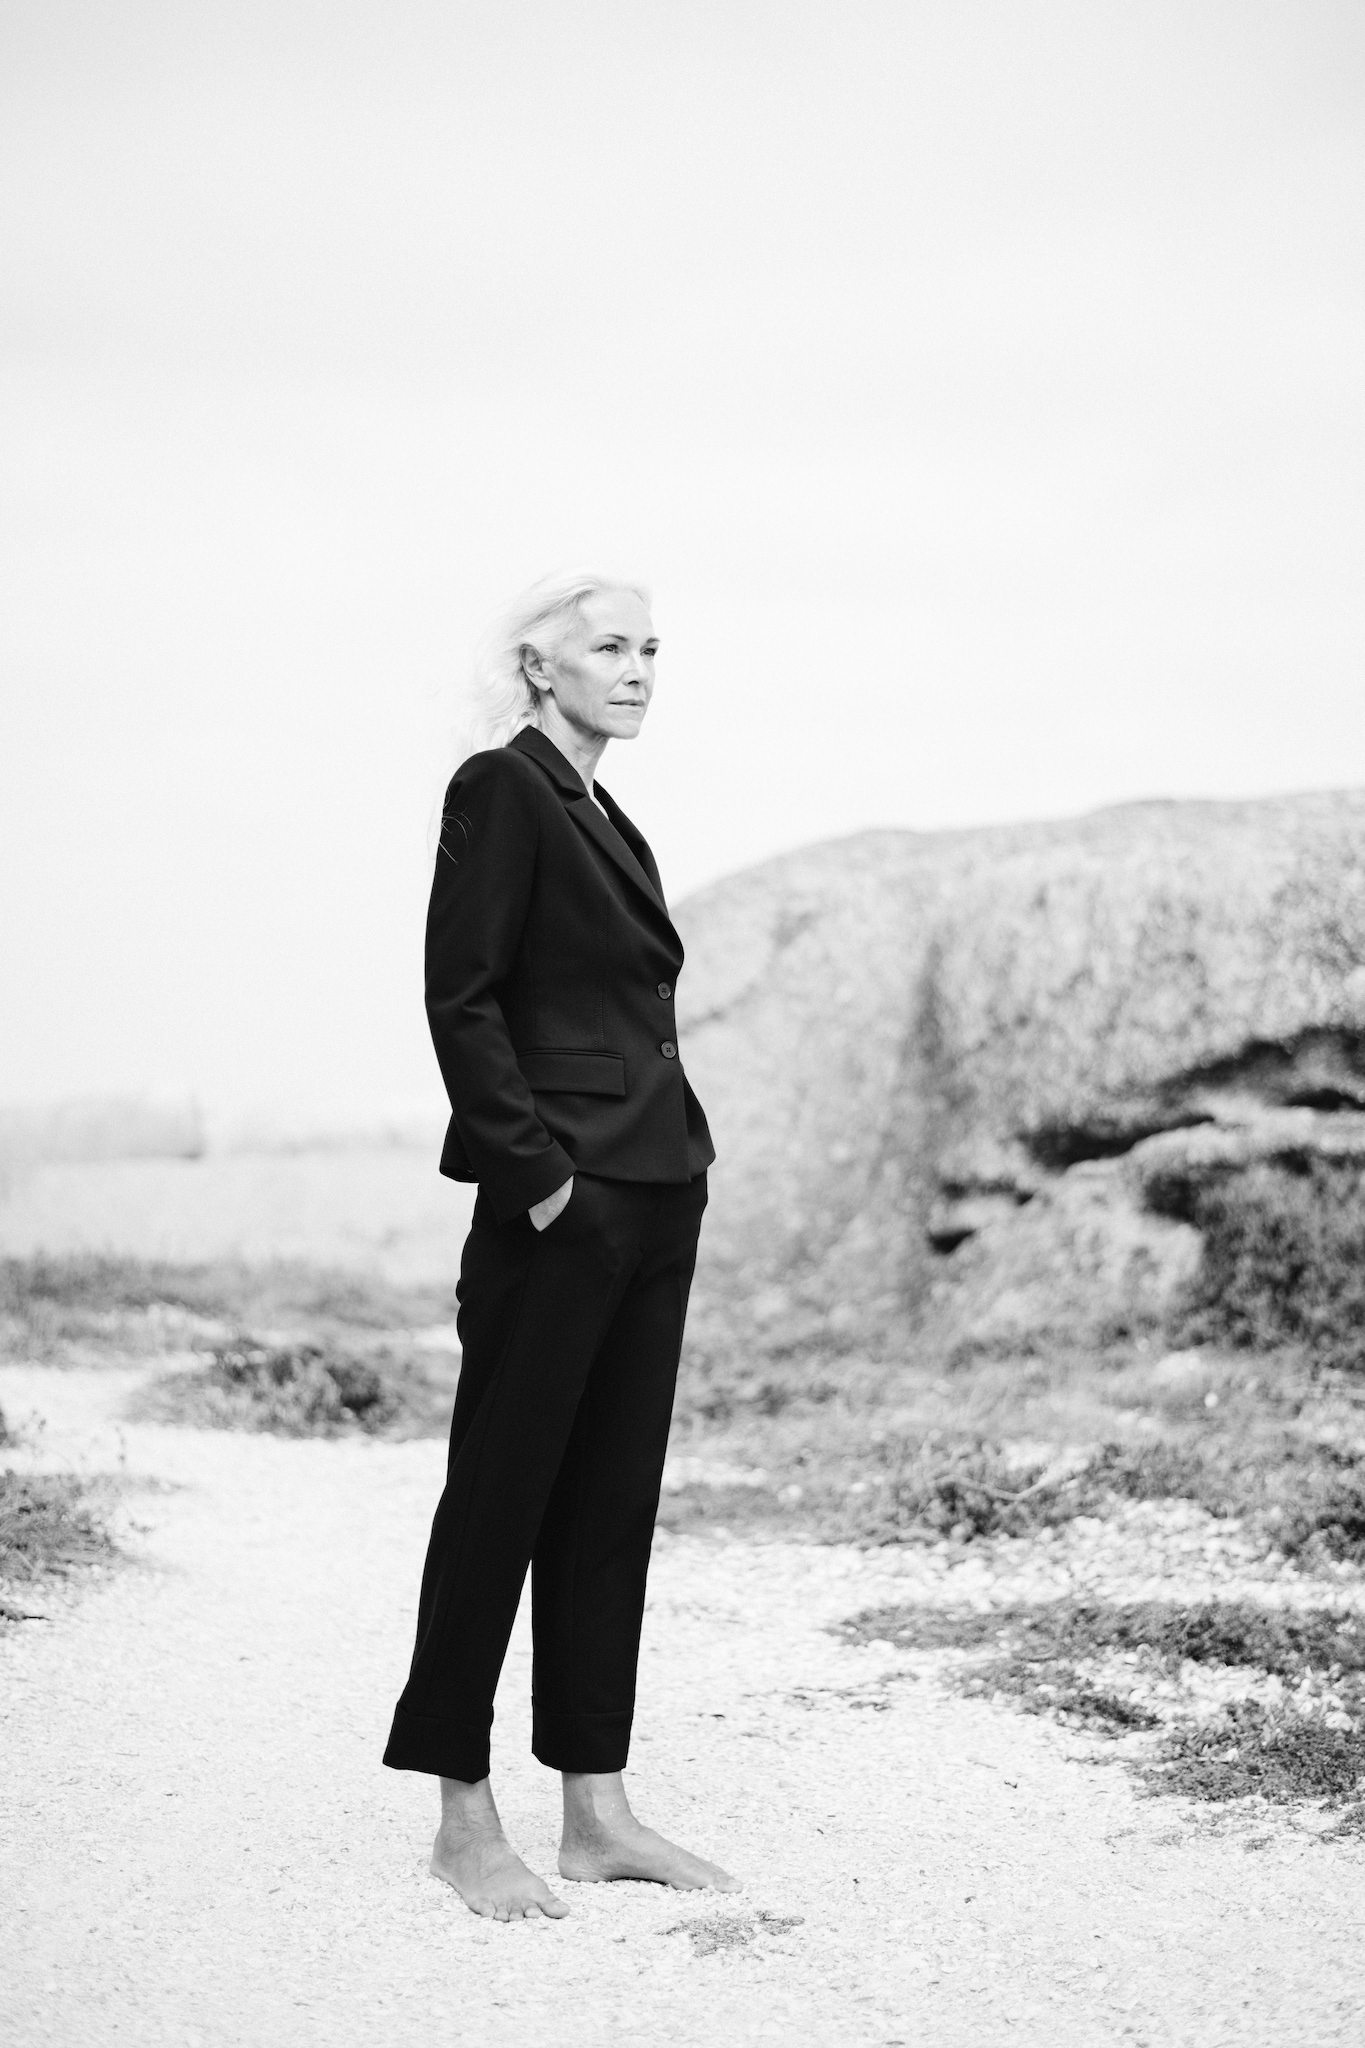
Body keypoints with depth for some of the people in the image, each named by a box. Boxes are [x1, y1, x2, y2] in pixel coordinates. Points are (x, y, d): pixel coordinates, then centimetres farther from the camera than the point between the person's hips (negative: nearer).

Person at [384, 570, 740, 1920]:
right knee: (500, 1500, -1)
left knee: (613, 1502, 10)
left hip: (654, 1201, 9)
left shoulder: (603, 818, 18)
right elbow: (462, 996, -14)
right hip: (559, 1204, -9)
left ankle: (596, 1814, 17)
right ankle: (464, 1823, 7)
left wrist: (680, 1158, 13)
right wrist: (534, 1172, -17)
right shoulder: (501, 790, -8)